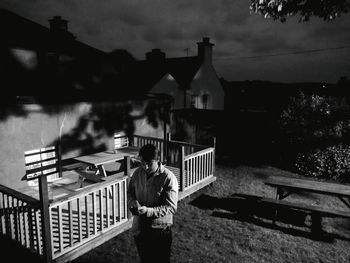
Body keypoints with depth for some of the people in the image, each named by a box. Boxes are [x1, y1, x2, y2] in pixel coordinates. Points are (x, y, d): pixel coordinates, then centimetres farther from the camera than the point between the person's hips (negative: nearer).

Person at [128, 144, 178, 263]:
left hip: (160, 230, -5)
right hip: (139, 228, 5)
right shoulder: (138, 173, -3)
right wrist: (132, 201, -12)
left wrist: (148, 211, -31)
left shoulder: (168, 178, -19)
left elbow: (171, 207, -20)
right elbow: (130, 191, 11)